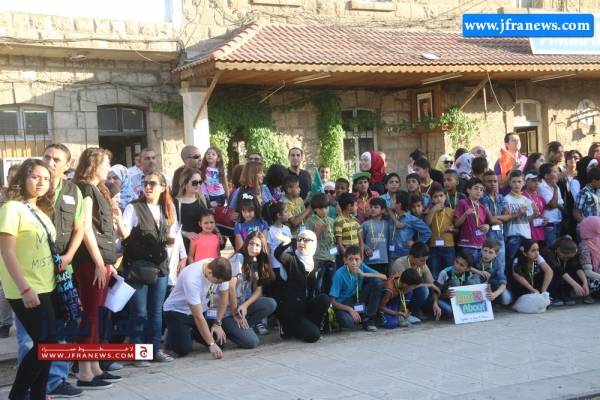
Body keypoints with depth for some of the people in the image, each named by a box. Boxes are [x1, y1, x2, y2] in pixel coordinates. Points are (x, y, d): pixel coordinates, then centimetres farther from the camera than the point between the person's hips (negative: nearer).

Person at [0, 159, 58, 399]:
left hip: (45, 288, 8)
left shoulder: (41, 211, 14)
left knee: (45, 345, 9)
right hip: (26, 291, -8)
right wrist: (25, 289, -22)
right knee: (46, 343, -8)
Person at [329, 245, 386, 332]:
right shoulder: (339, 274, -21)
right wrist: (350, 309, -30)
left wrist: (364, 274, -25)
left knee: (377, 282, -17)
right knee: (347, 322, -39)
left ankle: (368, 319, -6)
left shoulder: (362, 267, -8)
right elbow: (333, 301, -19)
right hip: (344, 304, -5)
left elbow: (384, 277, -15)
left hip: (359, 299, 5)